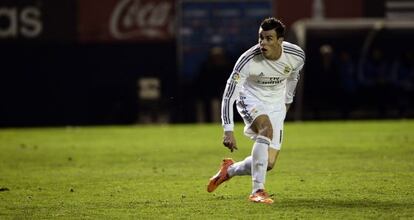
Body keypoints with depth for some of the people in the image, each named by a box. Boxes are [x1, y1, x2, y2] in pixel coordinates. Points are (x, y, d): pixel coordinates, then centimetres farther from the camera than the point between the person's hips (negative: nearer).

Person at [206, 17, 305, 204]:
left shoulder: (297, 56, -17)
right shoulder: (248, 60, -29)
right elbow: (229, 94, -26)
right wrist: (228, 130, -33)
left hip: (276, 105, 4)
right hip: (251, 100, -4)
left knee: (269, 163, -3)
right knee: (267, 129, -36)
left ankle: (230, 169, 28)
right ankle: (257, 191, -34)